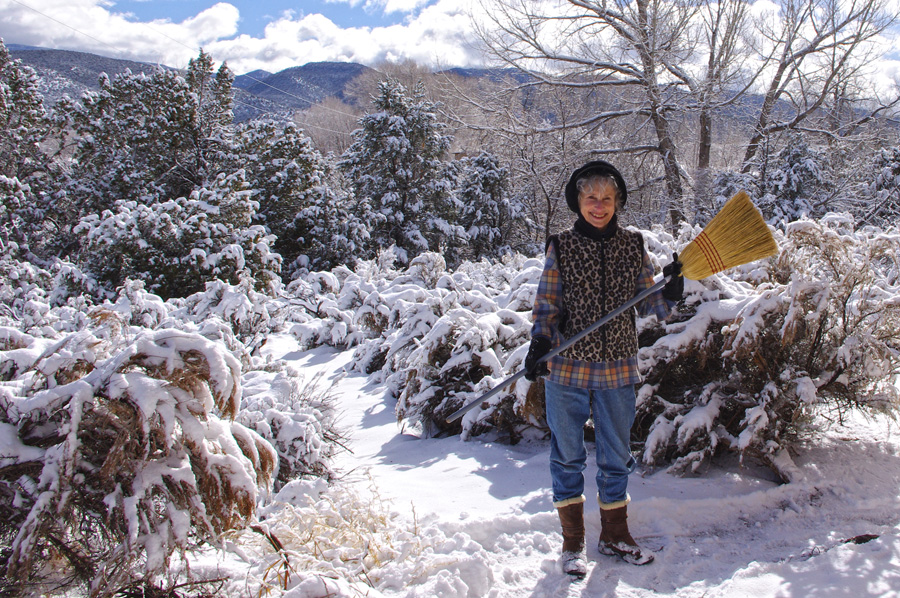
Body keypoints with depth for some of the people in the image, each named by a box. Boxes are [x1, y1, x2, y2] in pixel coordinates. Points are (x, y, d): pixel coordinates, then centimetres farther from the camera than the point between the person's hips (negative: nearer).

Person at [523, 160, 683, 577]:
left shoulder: (633, 246, 4)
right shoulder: (561, 247, -2)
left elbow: (648, 304, 7)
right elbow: (546, 305, -1)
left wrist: (670, 294, -14)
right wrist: (538, 345, -15)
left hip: (618, 370, 2)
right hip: (567, 368, -2)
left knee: (616, 457, 15)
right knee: (568, 457, 9)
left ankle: (614, 535, 35)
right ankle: (572, 542, 25)